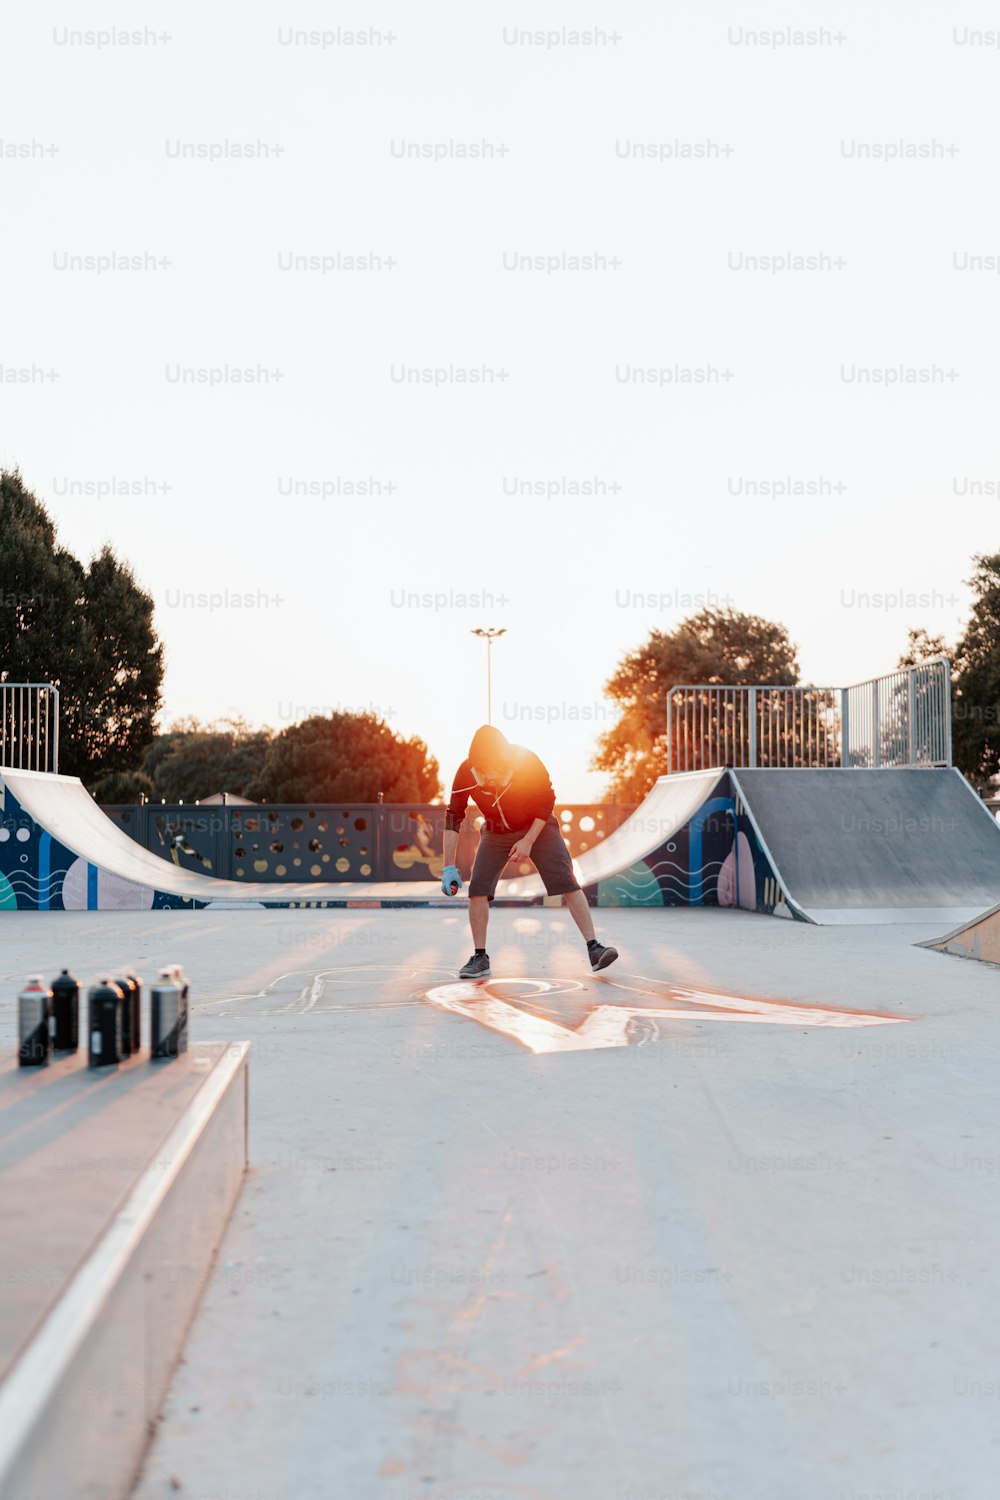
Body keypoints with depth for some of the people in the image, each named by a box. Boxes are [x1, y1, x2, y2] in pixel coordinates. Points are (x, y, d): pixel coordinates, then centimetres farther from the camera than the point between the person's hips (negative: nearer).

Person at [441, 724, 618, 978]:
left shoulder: (526, 761, -28)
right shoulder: (466, 773, -24)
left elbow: (546, 803, -14)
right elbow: (453, 817, -15)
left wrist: (528, 841, -21)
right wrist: (449, 867, -19)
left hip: (537, 826, -2)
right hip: (496, 832, 2)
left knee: (566, 882, -14)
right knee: (478, 888, -12)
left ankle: (593, 948, -11)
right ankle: (480, 958, 2)